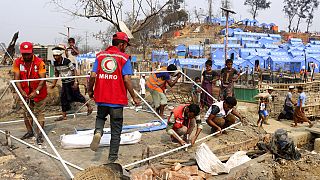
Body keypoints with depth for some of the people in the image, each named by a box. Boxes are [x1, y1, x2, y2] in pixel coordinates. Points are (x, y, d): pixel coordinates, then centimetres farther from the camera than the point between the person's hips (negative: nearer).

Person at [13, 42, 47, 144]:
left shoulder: (39, 62, -18)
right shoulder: (17, 62, -8)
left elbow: (43, 79, -19)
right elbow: (16, 78, -9)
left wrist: (36, 92, -29)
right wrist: (21, 91, -23)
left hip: (38, 93, -4)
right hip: (25, 93, 4)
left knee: (39, 114, 1)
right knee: (26, 113, 17)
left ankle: (39, 135, 8)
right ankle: (29, 132, 35)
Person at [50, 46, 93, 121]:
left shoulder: (67, 61, -19)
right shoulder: (55, 63, 0)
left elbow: (74, 71, -16)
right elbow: (56, 73, 15)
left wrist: (75, 82, -20)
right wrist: (54, 83, 15)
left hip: (72, 82, -6)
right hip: (64, 83, 6)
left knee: (77, 95, 1)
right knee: (63, 97, 4)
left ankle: (89, 107, 21)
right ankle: (64, 115, 14)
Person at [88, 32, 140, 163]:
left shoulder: (100, 55, 4)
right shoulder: (124, 58, -6)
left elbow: (93, 76, -1)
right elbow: (127, 80, -13)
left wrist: (90, 90, 15)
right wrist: (134, 97, -4)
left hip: (101, 97, 3)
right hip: (117, 99, -3)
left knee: (100, 117, 31)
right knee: (116, 129, 11)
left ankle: (98, 132, 0)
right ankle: (112, 157, 17)